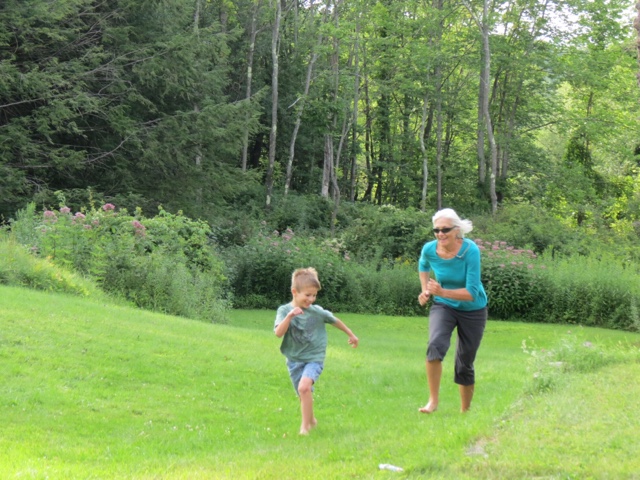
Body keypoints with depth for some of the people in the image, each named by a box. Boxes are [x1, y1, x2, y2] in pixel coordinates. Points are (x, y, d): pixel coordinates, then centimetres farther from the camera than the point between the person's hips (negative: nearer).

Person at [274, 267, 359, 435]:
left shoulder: (317, 312, -7)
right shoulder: (284, 310, -8)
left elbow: (334, 320, 12)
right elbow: (278, 333, -22)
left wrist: (351, 335, 24)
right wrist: (289, 316, -35)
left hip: (314, 358, -2)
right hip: (294, 360, 2)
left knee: (304, 386, -26)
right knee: (303, 395, 14)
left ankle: (305, 425, -17)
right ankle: (311, 420, 41)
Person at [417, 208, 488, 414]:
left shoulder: (470, 250, -27)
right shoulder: (429, 249, -15)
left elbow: (471, 293, -30)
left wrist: (441, 292, -40)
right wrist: (425, 290, 1)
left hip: (472, 311, -1)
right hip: (443, 306, 2)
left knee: (465, 364, 7)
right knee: (436, 344, -29)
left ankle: (464, 411, 28)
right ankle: (433, 400, -24)